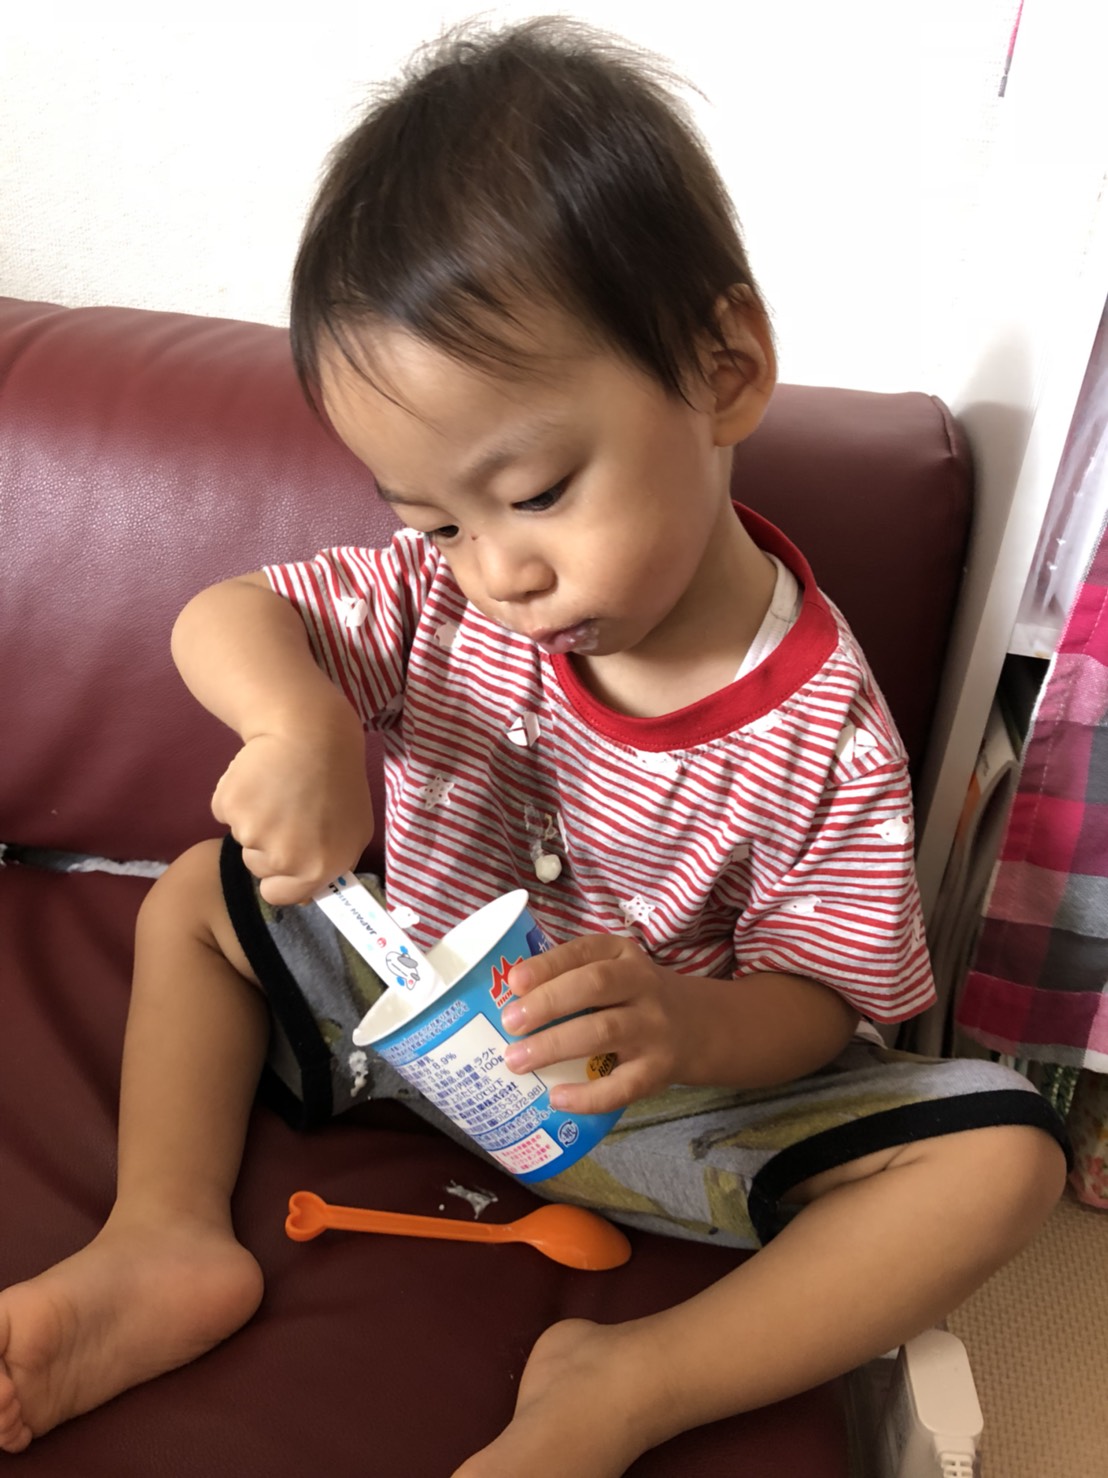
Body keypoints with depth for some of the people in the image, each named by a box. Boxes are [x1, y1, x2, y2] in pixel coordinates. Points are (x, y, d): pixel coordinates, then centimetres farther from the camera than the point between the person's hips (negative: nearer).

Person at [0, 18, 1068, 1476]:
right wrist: (299, 721, -33)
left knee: (1004, 1154, -21)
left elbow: (822, 1002, -16)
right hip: (422, 1024, 4)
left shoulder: (822, 739, -23)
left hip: (671, 1088, -3)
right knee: (200, 892, 3)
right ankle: (165, 1240, -6)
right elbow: (224, 620, -9)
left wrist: (689, 1025, -40)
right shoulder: (445, 596, -13)